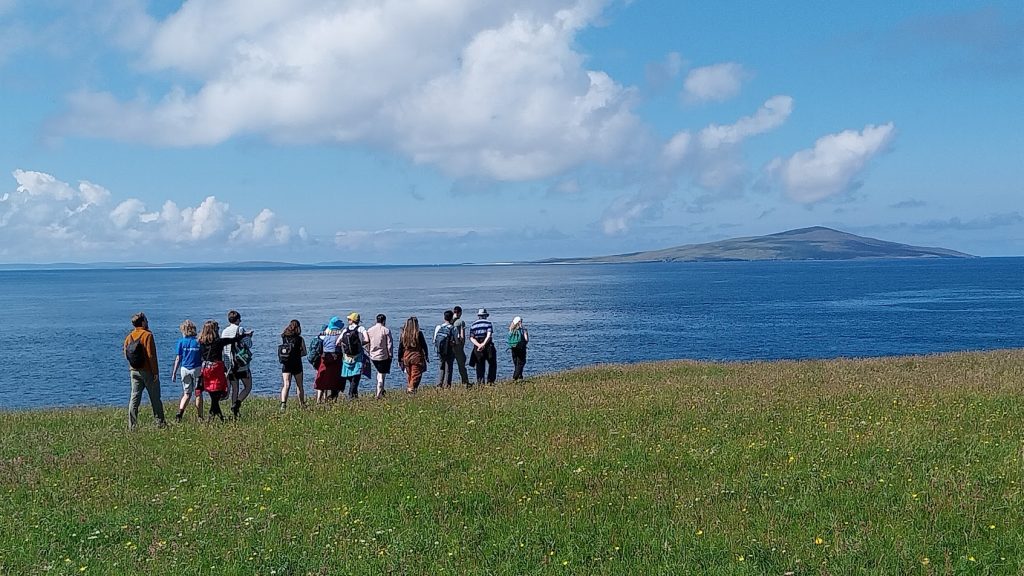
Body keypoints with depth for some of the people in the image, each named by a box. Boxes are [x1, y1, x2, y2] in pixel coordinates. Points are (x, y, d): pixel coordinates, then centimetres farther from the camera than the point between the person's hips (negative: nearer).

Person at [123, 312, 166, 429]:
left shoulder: (129, 337, 6)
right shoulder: (147, 335, -13)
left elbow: (126, 355, 8)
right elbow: (151, 355, -16)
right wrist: (155, 371, -13)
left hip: (134, 371, 5)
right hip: (147, 371, -5)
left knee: (134, 397, 4)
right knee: (155, 398, 5)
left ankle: (132, 424, 0)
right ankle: (160, 422, 11)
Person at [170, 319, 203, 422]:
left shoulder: (181, 341, 0)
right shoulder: (198, 341, -1)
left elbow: (178, 358, -1)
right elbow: (203, 358, 0)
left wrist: (174, 372, 5)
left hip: (185, 369, 1)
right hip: (197, 368, -1)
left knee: (186, 394, 12)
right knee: (198, 393, 6)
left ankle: (179, 413, -6)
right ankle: (200, 417, 7)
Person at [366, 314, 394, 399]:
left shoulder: (369, 330, 3)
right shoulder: (386, 330, -10)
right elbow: (389, 344, -11)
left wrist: (368, 353, 16)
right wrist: (390, 355, -2)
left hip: (373, 356, 4)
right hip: (383, 356, -4)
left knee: (379, 372, 24)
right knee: (382, 374, 3)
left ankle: (381, 390, 23)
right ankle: (379, 393, 0)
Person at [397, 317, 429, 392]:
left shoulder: (403, 334, 0)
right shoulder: (419, 334, -10)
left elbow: (400, 348, 4)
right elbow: (424, 346, -5)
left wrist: (399, 360, 10)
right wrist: (426, 357, 6)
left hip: (406, 357, 4)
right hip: (417, 357, -4)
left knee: (409, 375, 17)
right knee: (416, 375, -1)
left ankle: (408, 388, 18)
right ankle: (412, 388, -13)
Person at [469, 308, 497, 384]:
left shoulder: (473, 325, 10)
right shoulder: (488, 323, 0)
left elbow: (471, 338, -2)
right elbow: (489, 335, -15)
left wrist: (479, 345, -14)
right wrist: (483, 344, -21)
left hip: (477, 348, 3)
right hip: (488, 347, -3)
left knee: (480, 366, 9)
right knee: (492, 364, 9)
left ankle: (479, 381, 0)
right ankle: (490, 381, 0)